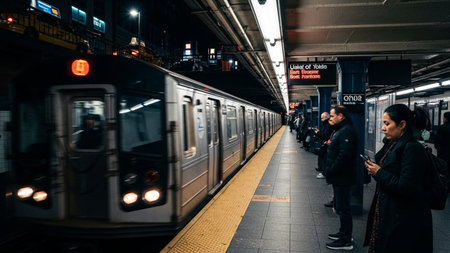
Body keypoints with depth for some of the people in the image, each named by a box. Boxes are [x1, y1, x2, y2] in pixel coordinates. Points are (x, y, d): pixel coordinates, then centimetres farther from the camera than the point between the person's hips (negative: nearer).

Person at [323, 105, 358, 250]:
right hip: (339, 177, 10)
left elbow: (344, 156, -28)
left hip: (342, 178, -10)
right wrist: (329, 170, 12)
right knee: (341, 207, 20)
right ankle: (344, 233, 34)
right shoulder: (341, 130, 14)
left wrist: (330, 171, -19)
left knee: (343, 208, 0)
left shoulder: (347, 131, -19)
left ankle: (346, 241, 11)